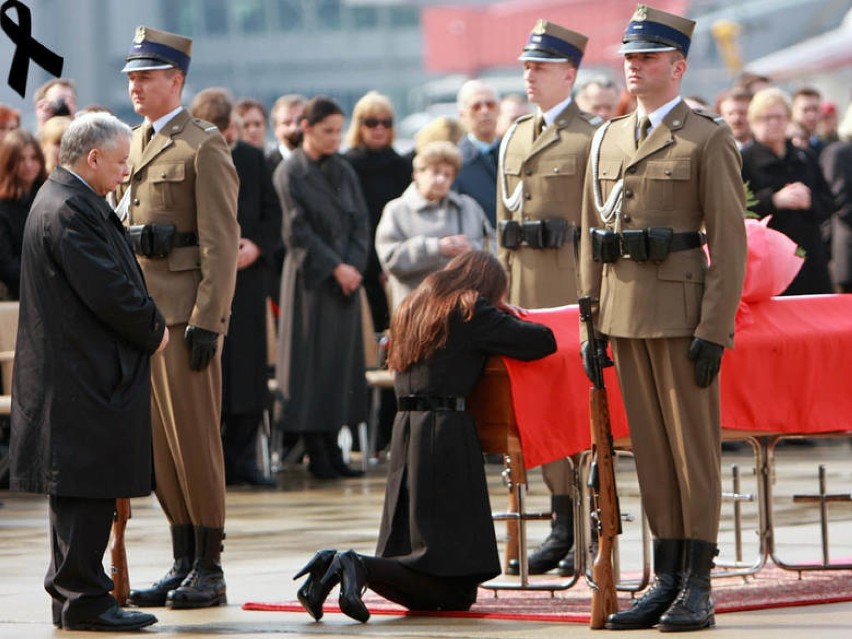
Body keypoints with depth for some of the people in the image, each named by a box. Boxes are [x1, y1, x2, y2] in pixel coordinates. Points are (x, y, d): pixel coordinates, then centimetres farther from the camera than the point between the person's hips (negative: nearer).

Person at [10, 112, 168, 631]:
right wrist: (154, 331, -8)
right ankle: (82, 598, -4)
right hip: (84, 373, -11)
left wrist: (148, 323, 6)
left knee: (83, 488, 15)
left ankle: (75, 590, 21)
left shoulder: (71, 201, 17)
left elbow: (113, 277, 20)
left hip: (78, 370, 11)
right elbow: (107, 291, -23)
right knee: (87, 488, -7)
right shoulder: (68, 210, -18)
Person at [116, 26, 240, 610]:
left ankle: (209, 567, 0)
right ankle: (183, 562, 14)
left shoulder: (203, 147, -7)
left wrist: (206, 320, -17)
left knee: (194, 438, -5)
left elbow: (221, 244, -12)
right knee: (158, 441, 8)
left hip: (186, 314, -8)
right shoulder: (136, 145, 17)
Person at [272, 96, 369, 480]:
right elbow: (297, 231, -10)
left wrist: (354, 265, -7)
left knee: (342, 359, 4)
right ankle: (315, 452, -2)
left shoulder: (344, 171, 12)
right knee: (311, 363, -5)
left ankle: (331, 448, 8)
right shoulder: (290, 173, -5)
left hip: (346, 277, 6)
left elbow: (360, 221, 8)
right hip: (310, 281, -6)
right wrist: (334, 267, -15)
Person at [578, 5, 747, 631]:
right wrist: (591, 321, 11)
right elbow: (591, 239, 17)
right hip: (625, 314, 6)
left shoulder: (709, 139, -5)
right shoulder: (608, 141, 14)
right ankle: (666, 579, 14)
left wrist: (713, 329, -15)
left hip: (683, 313, -6)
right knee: (650, 450, 9)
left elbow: (729, 242, -9)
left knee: (694, 448, -2)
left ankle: (697, 587, 1)